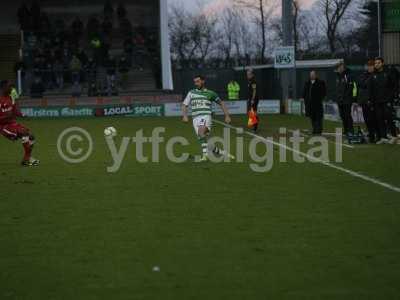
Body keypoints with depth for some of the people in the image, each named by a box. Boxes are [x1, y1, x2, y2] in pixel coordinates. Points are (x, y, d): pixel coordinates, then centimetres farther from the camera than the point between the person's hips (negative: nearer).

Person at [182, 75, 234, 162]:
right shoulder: (191, 93, 18)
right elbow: (184, 105, 16)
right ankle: (222, 153, 14)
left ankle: (205, 154, -39)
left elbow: (221, 103, 22)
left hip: (206, 117, -4)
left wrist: (227, 116, 15)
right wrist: (185, 116, -3)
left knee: (201, 133, -35)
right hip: (196, 119, 4)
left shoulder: (210, 93, 12)